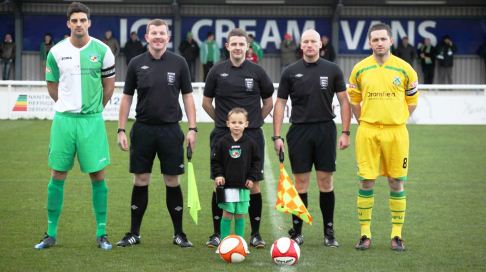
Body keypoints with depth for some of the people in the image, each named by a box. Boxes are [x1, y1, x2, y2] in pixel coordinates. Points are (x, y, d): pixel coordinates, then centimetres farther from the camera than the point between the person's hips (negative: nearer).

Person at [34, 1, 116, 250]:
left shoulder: (102, 51, -2)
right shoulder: (56, 52, 0)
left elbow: (109, 85, 10)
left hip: (92, 120, -1)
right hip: (64, 119, 1)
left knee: (97, 176, 0)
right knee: (57, 176, 4)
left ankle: (101, 233, 9)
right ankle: (51, 234, 12)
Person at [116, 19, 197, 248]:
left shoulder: (178, 63, 1)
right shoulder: (136, 64, 2)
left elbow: (187, 97, 5)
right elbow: (126, 98, 7)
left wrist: (192, 129, -2)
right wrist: (121, 130, 1)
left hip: (170, 130, -1)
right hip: (143, 129, 1)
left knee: (172, 182, 3)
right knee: (140, 181, 5)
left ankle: (179, 234, 12)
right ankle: (134, 233, 13)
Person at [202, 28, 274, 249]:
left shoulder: (257, 71, 2)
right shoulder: (217, 71, 2)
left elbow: (268, 101, 14)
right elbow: (206, 102, 12)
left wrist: (255, 121, 9)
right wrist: (223, 121, 9)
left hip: (252, 135, 0)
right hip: (223, 135, 0)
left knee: (253, 184, 0)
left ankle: (255, 234, 8)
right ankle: (217, 233, 8)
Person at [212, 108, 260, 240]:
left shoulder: (250, 143, 2)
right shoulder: (222, 143, -1)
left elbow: (256, 161, 9)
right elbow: (215, 161, 4)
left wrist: (252, 178, 1)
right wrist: (218, 175, -8)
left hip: (243, 186, 1)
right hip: (227, 185, -1)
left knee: (240, 215, 6)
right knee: (227, 214, -2)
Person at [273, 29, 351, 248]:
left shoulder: (332, 70, 3)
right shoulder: (291, 72, 4)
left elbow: (344, 101, 6)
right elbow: (280, 103, 6)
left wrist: (345, 132, -2)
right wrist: (276, 136, -1)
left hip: (325, 130, 0)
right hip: (299, 131, 0)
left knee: (326, 181, 2)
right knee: (301, 182, 2)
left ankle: (329, 232, 9)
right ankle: (297, 232, 9)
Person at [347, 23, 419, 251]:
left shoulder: (404, 69, 1)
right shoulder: (360, 69, 3)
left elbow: (412, 101, 10)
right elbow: (354, 100, 14)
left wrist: (396, 120, 6)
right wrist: (363, 122, 8)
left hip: (396, 132, 0)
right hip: (368, 131, 0)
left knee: (396, 182, 3)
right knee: (366, 181, -1)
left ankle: (397, 235, 11)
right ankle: (365, 234, 8)